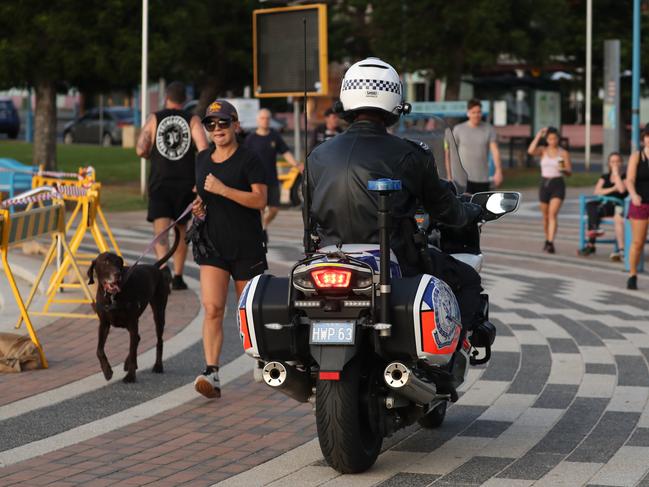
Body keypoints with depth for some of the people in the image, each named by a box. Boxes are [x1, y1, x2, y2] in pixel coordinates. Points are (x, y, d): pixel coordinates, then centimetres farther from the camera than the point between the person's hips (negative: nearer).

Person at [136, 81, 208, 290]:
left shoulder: (154, 119, 3)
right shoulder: (192, 120, 2)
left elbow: (140, 150, -5)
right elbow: (204, 149, -11)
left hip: (159, 184, -1)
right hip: (185, 184, 1)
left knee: (161, 229, -6)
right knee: (181, 230, 16)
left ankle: (163, 266, -31)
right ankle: (177, 277, 20)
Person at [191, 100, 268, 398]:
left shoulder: (249, 160, -6)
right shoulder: (202, 160, 11)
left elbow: (260, 200, -16)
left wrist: (222, 190, -22)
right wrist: (199, 208, 5)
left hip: (247, 246, -3)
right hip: (212, 245, 3)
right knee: (212, 308, -13)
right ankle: (211, 374, -19)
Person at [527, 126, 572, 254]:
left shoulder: (563, 153, 1)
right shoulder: (543, 151, 4)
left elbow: (569, 172, 2)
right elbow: (531, 151, -17)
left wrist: (563, 169, -21)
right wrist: (538, 135, -15)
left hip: (558, 185, -3)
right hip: (544, 184, 3)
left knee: (553, 214, -17)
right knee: (546, 216, 12)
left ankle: (550, 243, -23)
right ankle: (547, 240, 32)